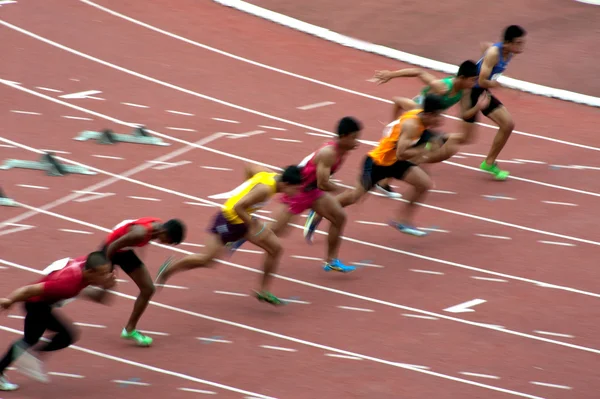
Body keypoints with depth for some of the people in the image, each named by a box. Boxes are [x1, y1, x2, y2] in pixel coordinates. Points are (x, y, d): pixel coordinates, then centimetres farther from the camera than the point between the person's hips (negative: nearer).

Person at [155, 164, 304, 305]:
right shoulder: (264, 189, -33)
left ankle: (264, 291, 11)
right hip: (229, 219, -9)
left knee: (276, 248, 2)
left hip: (243, 218, 9)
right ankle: (170, 268, 24)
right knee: (208, 259, 0)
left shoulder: (272, 175, -6)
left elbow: (249, 167, 12)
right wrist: (252, 226, -27)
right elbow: (238, 207, -33)